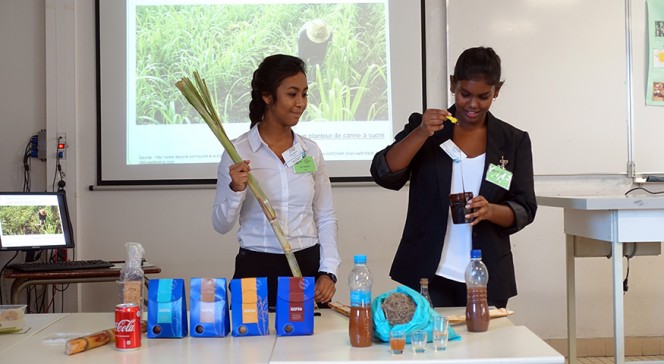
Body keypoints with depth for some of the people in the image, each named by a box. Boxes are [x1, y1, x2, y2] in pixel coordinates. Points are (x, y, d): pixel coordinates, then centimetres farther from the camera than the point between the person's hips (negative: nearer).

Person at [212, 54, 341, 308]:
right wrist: (236, 190, -19)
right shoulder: (237, 152, -5)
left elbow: (326, 218, 8)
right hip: (257, 269, -3)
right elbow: (221, 225, -1)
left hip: (308, 267, 3)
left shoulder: (311, 151, 5)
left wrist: (328, 271, -2)